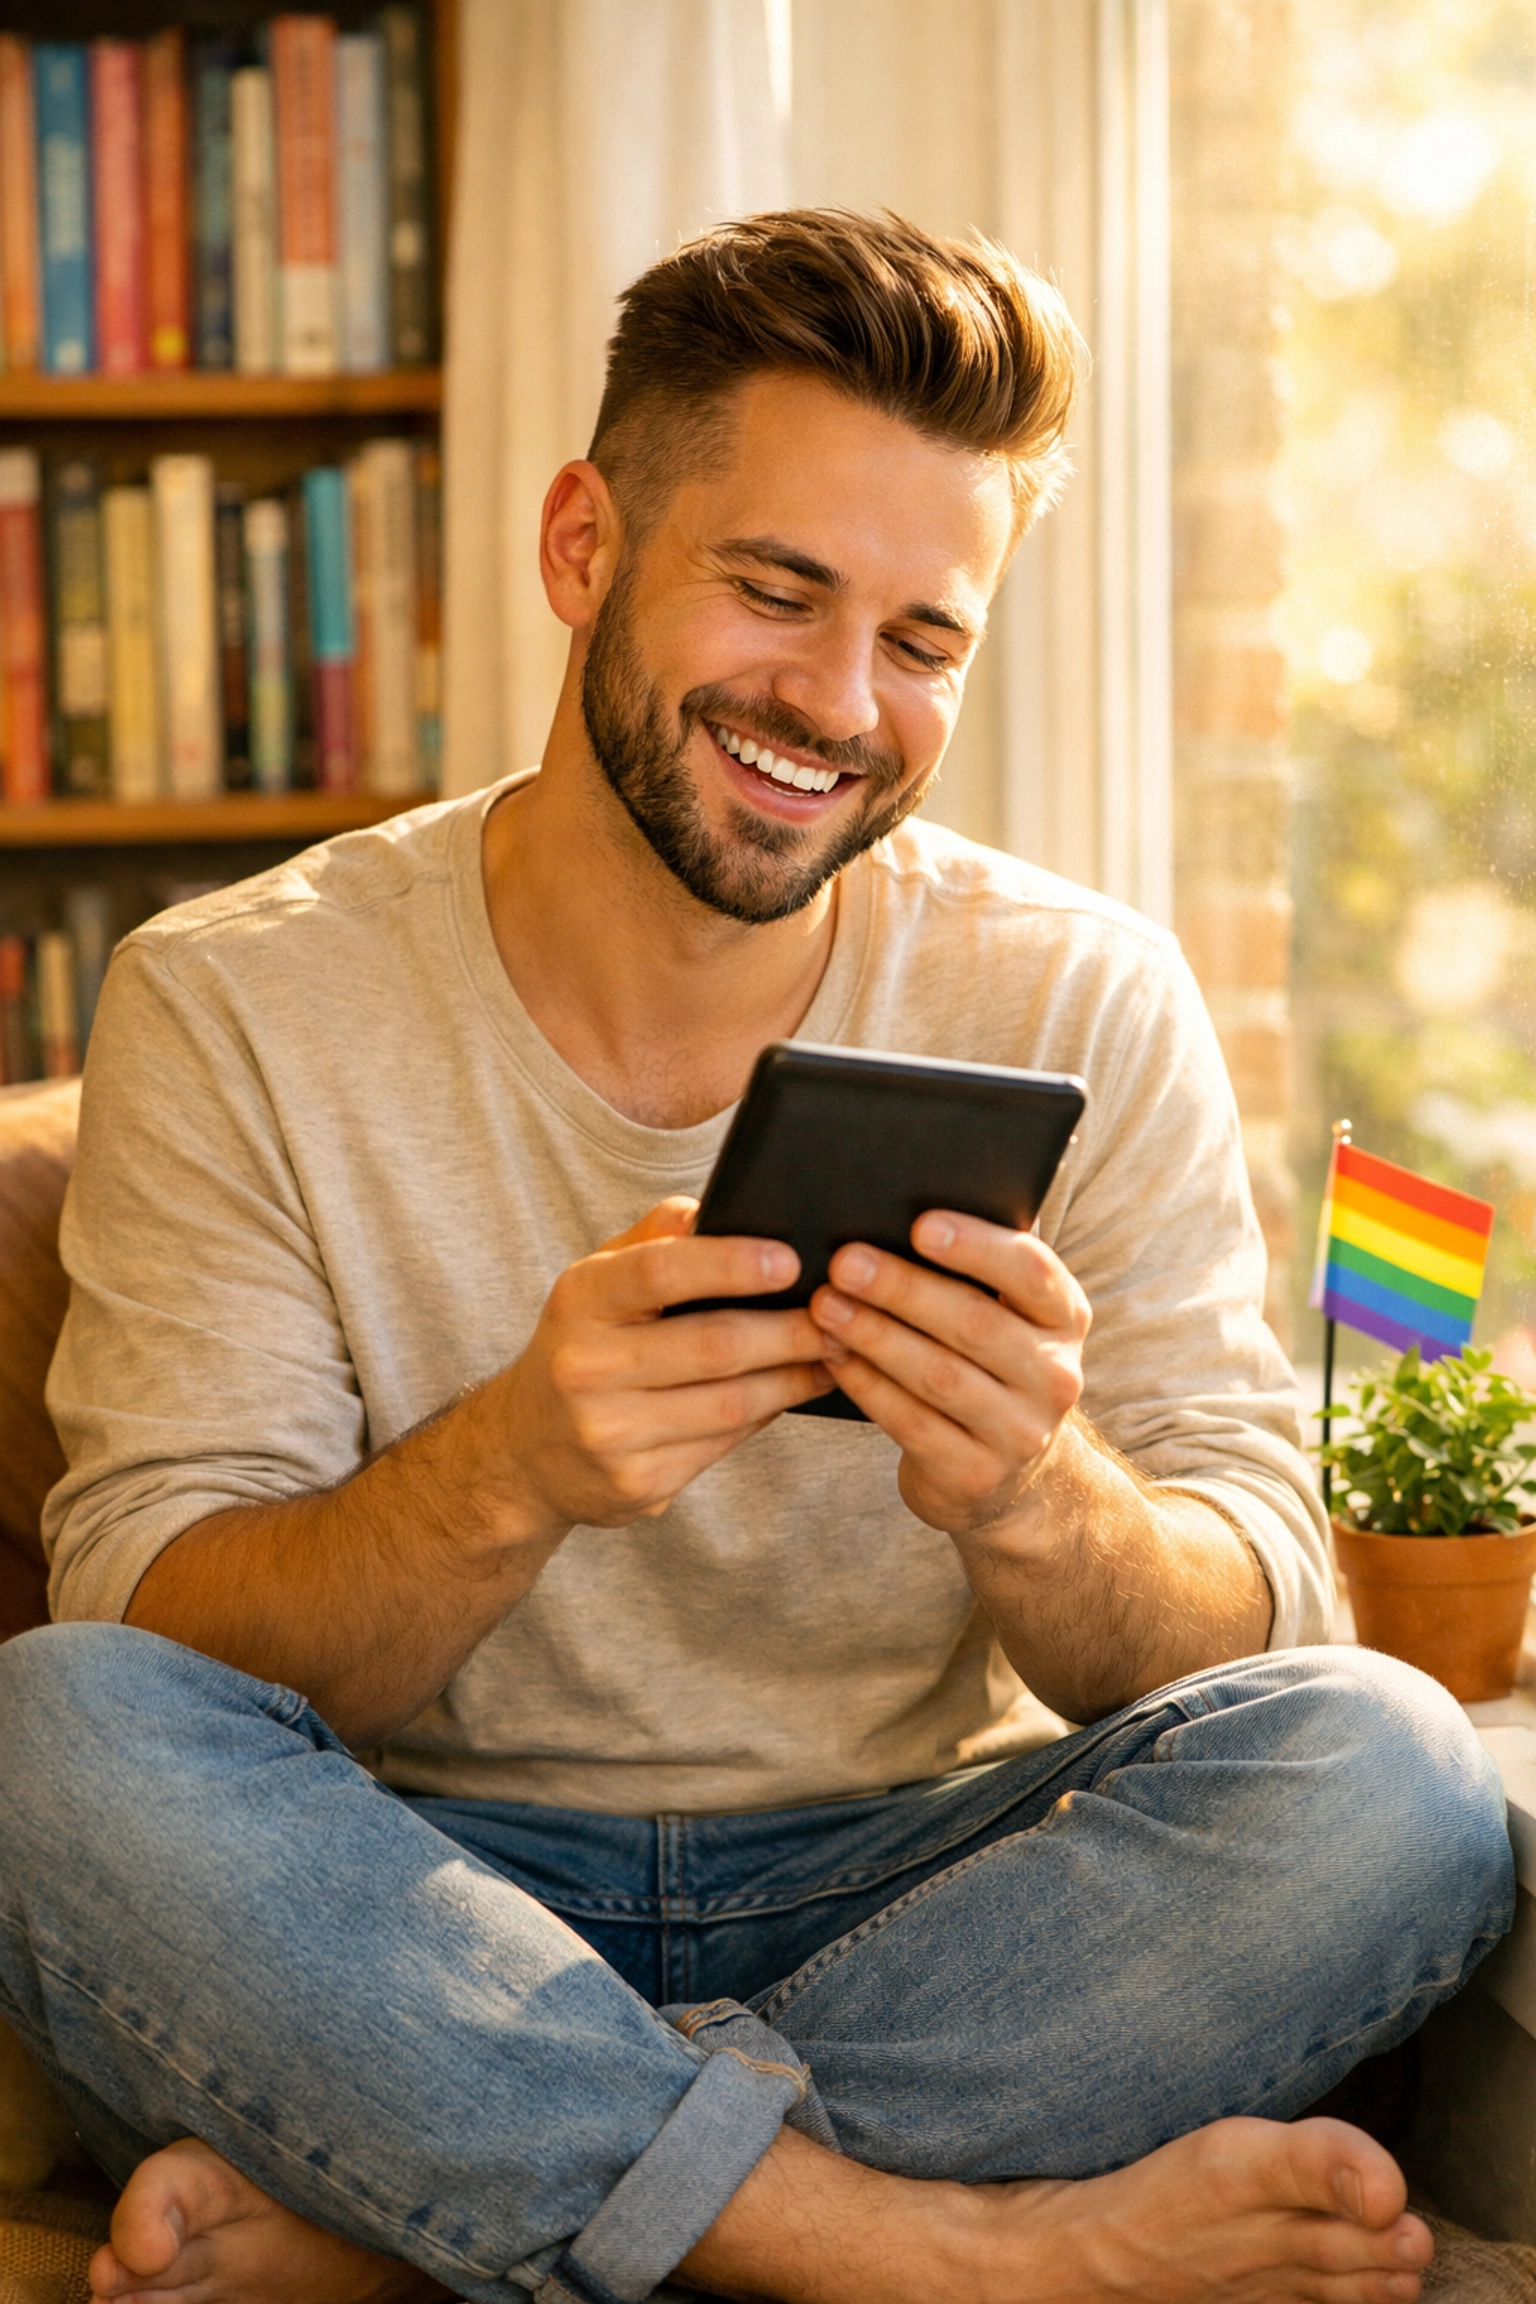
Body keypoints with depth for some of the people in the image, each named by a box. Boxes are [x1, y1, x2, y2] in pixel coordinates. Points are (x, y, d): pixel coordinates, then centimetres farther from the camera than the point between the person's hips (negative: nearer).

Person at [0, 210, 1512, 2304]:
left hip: (904, 1898, 2)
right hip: (419, 1927, -1)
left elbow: (1250, 1646, -4)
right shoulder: (237, 1007, -4)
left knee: (1388, 1778, -26)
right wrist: (512, 1469, -32)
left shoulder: (1083, 1008, -1)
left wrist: (1038, 1498, -28)